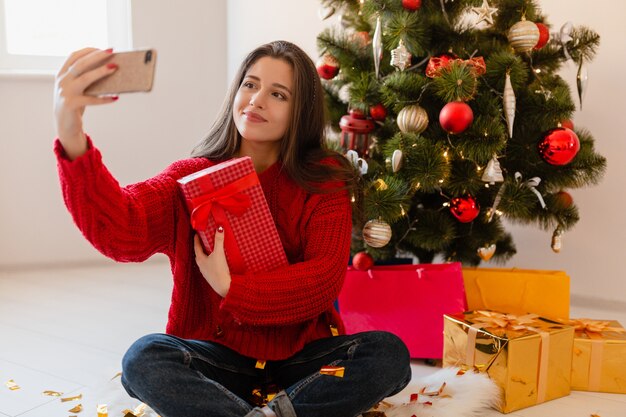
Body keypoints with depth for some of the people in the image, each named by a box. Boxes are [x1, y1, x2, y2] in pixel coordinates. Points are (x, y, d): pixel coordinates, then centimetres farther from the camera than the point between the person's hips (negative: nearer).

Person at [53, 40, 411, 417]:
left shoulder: (323, 181, -1)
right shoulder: (192, 176, -3)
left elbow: (324, 281, -11)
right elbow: (122, 232, -24)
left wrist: (230, 287, -21)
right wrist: (73, 143, -41)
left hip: (302, 356, 0)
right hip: (217, 355, 0)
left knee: (390, 354, -24)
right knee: (144, 359, -28)